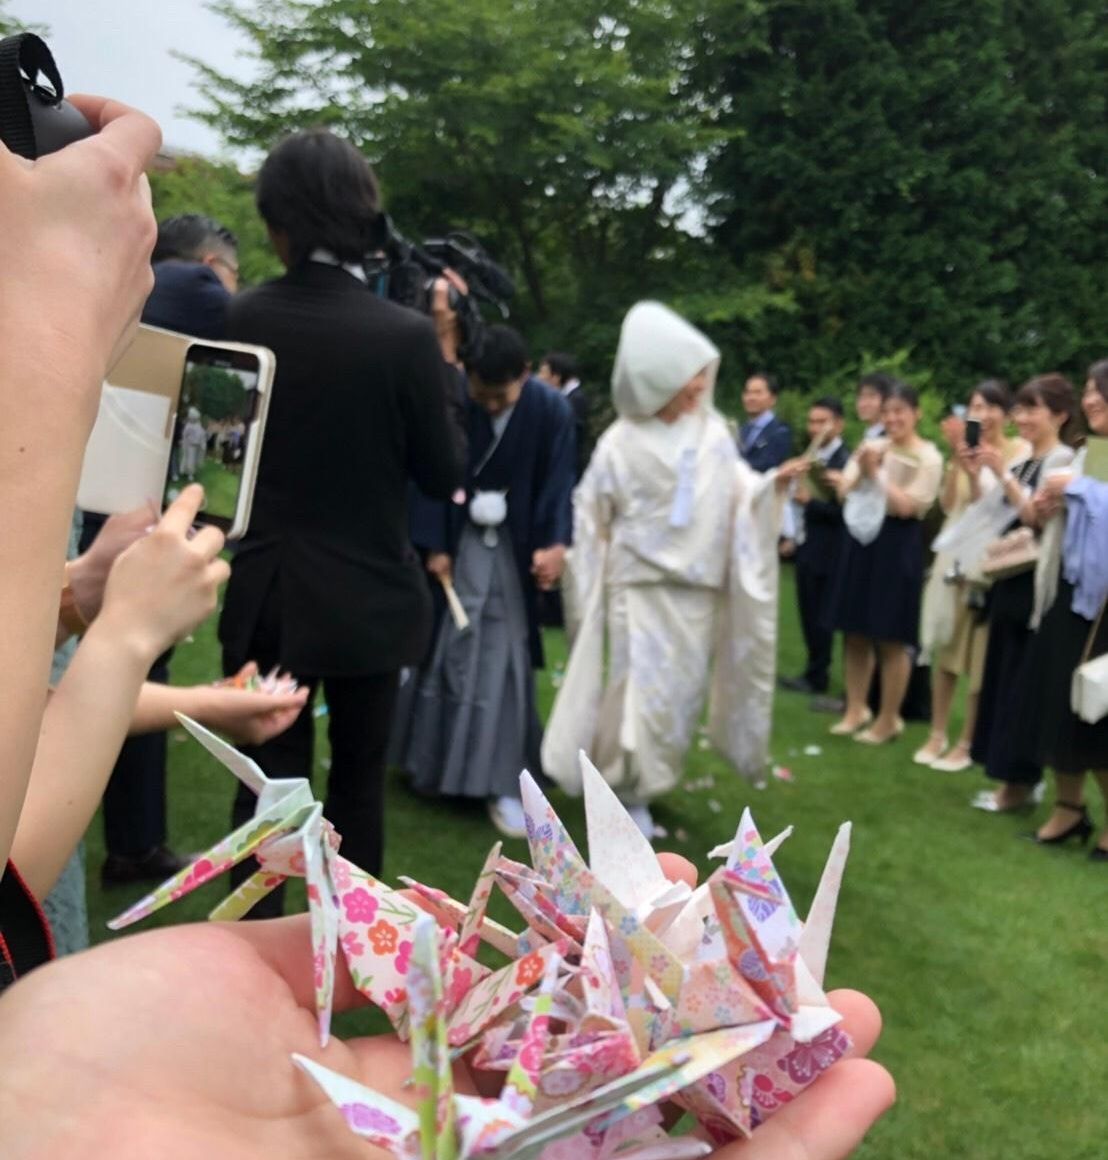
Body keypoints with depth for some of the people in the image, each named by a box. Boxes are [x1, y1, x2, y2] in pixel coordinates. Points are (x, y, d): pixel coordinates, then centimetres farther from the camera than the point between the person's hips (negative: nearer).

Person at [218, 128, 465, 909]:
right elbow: (445, 475, -7)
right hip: (366, 596, -2)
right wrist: (444, 367, 2)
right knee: (359, 778, 14)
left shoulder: (245, 318, -5)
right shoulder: (405, 335, -15)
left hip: (268, 594, 3)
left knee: (267, 780, 11)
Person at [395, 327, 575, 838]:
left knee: (504, 661, -1)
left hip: (514, 550, -1)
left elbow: (556, 484, -10)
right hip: (460, 541, 1)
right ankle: (437, 761, 26)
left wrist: (553, 544, -23)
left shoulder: (551, 410, -13)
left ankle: (502, 783, 2)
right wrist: (434, 546, -11)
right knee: (446, 651, 9)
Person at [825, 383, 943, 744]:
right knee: (855, 634, 10)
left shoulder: (928, 458, -5)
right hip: (859, 540, 5)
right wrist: (862, 468, -13)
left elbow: (907, 506, -13)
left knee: (892, 640, 1)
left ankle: (889, 719, 14)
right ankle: (856, 710, 23)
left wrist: (876, 472, -11)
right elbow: (844, 492, 4)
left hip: (897, 546, -5)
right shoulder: (871, 447, 10)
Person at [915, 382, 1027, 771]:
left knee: (980, 656, 1)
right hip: (954, 556, 5)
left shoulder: (1019, 451, -5)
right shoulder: (966, 449, 7)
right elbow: (948, 504, -3)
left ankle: (966, 744, 10)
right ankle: (937, 735, 21)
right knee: (943, 649, 10)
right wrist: (956, 460, -13)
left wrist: (975, 474, -22)